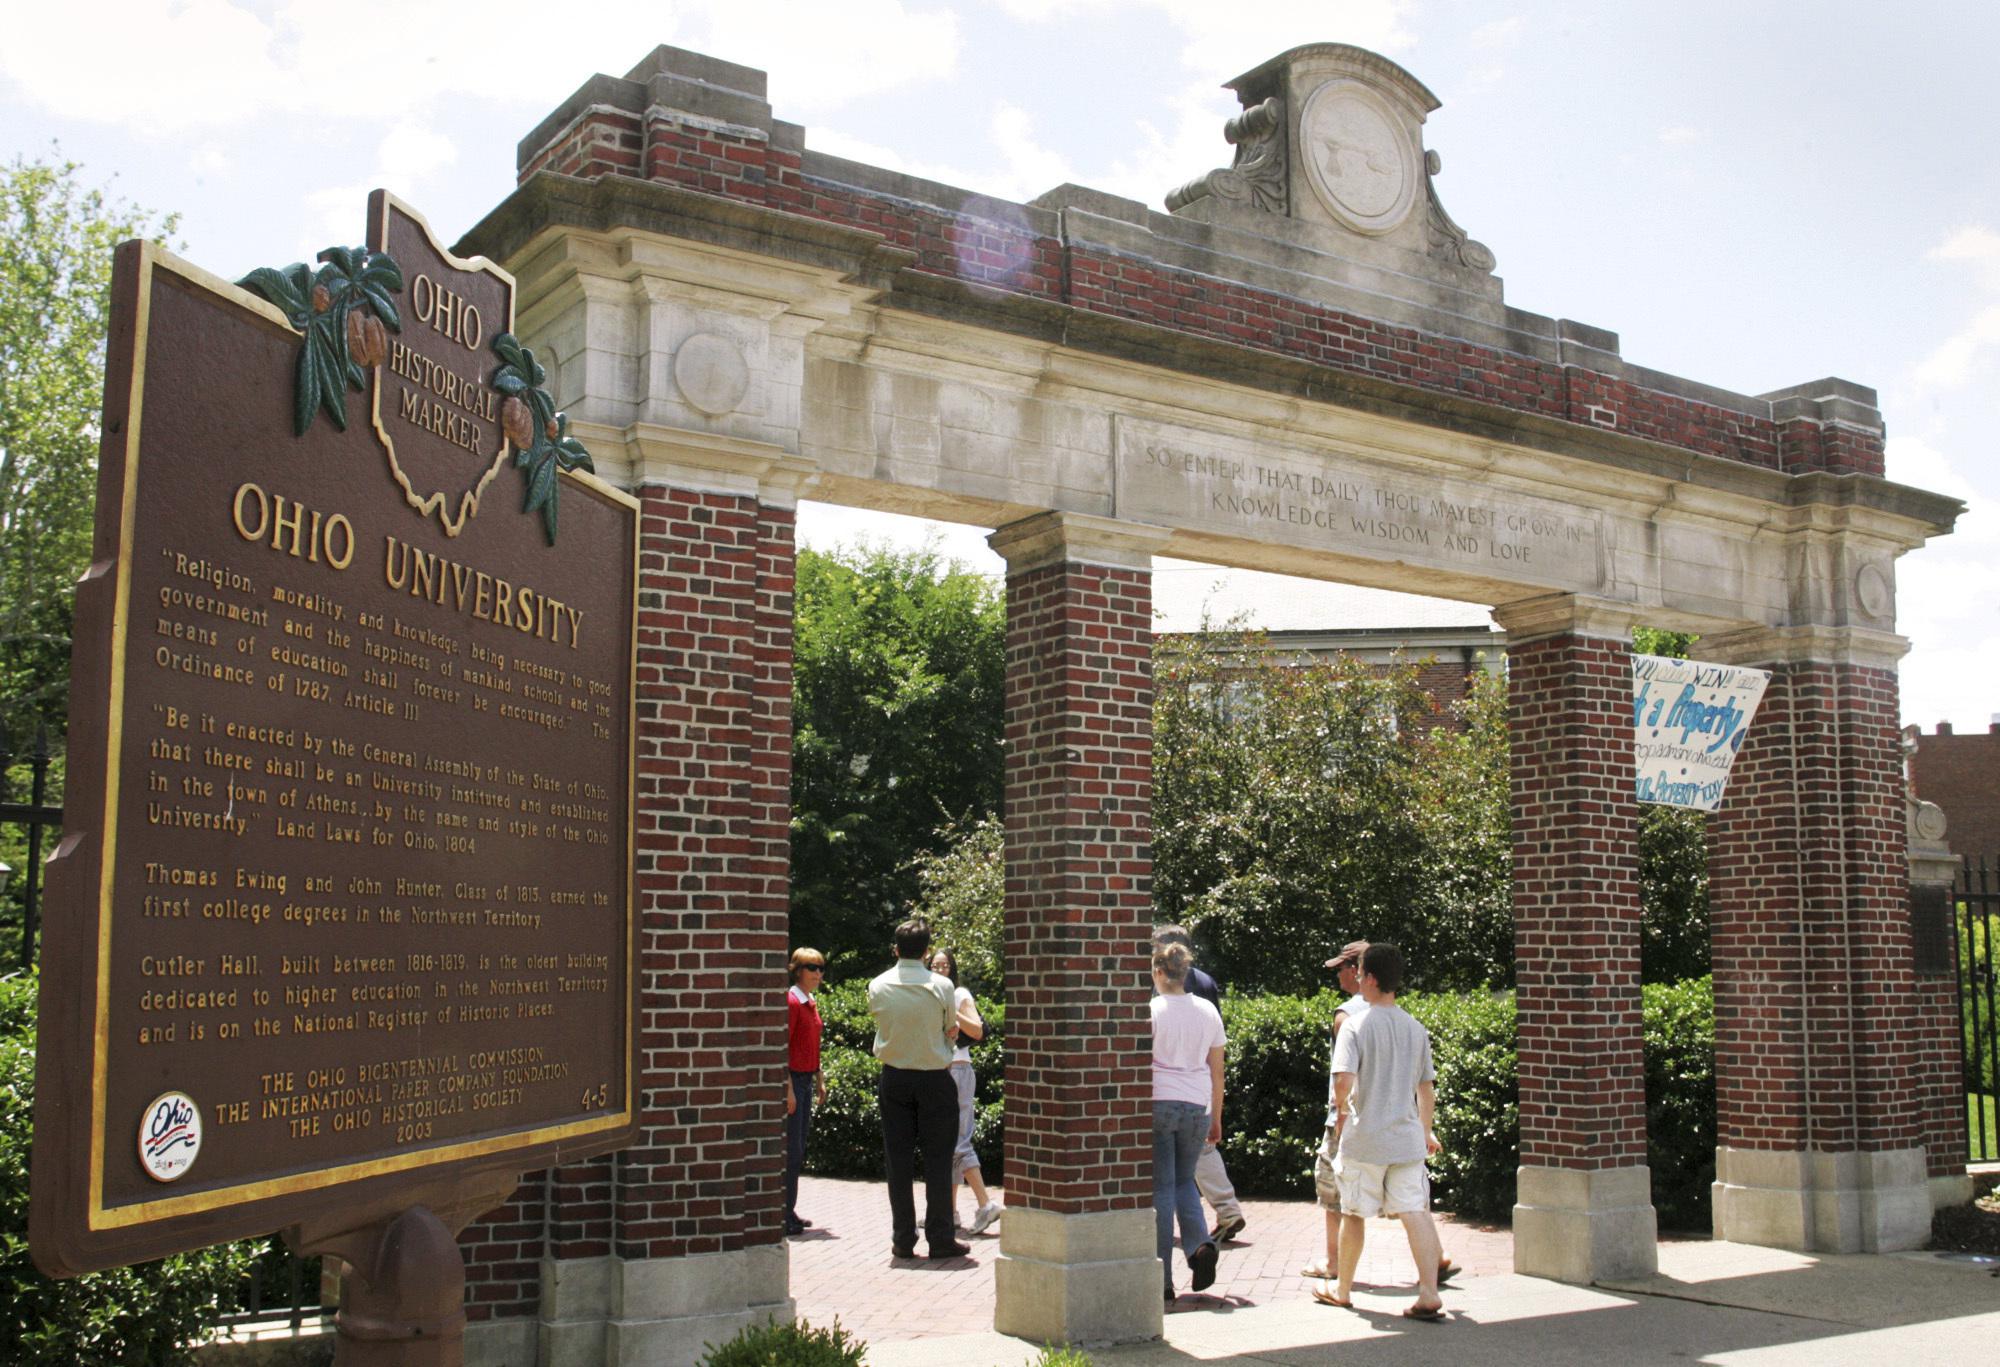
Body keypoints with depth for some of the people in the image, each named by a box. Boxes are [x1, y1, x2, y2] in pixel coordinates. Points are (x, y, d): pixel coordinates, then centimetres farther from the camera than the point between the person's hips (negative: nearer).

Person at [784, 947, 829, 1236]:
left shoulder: (811, 1003, 14)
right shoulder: (791, 1001, -14)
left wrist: (820, 1081, 19)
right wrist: (788, 1088, -21)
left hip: (806, 1079, 9)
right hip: (793, 1079, -9)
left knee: (800, 1147, 12)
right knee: (791, 1149, -7)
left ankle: (790, 1212, 18)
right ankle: (784, 1215, -2)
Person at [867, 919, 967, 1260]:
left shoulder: (877, 986, -3)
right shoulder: (941, 986, -10)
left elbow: (880, 1023, 10)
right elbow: (952, 1030, 2)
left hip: (894, 1078, 2)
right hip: (935, 1078, -2)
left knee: (898, 1160, 7)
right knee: (937, 1160, 4)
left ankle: (902, 1239, 10)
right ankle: (939, 1239, 5)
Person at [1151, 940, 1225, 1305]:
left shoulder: (1150, 1011, -6)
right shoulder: (1207, 1012, 7)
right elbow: (1217, 1070, 11)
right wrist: (1216, 1118, 18)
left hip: (1157, 1103, -4)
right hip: (1196, 1106, 4)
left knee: (1160, 1188, 3)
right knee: (1184, 1180, 21)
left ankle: (1163, 1281, 3)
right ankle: (1200, 1244, -5)